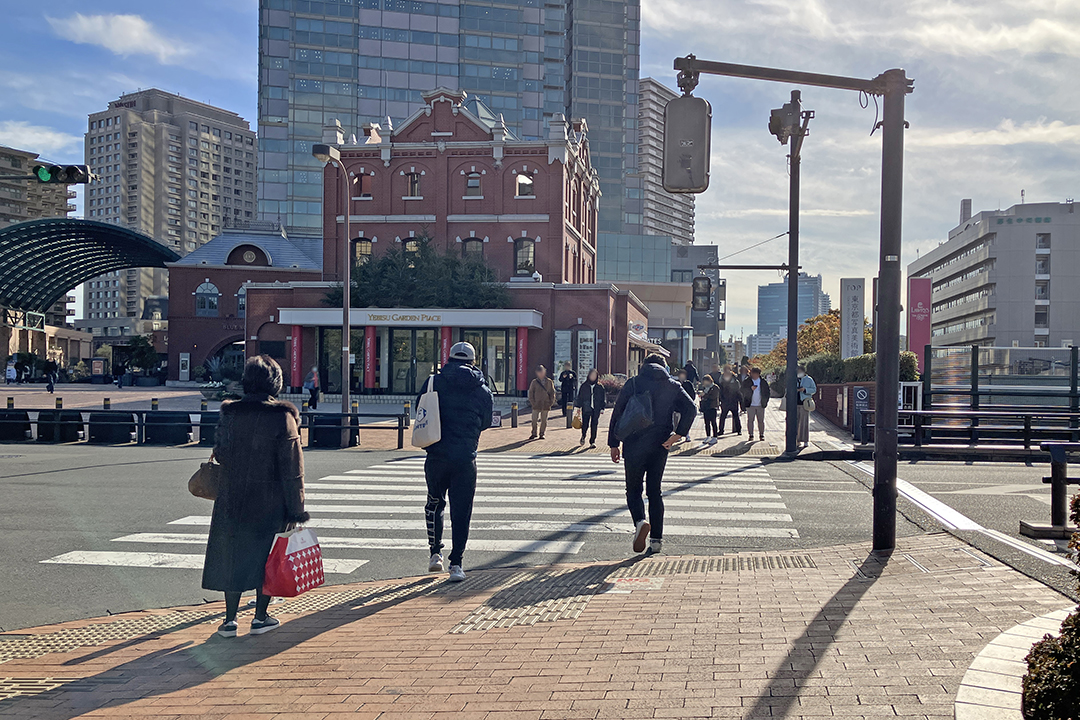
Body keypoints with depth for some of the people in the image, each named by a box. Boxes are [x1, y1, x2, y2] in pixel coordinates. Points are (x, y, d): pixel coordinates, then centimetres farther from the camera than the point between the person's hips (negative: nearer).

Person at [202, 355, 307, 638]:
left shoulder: (230, 413, -3)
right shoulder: (282, 417, -11)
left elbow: (220, 453, 5)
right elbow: (292, 467, -11)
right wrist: (296, 509, -7)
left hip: (232, 499, 2)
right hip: (270, 502, -2)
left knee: (232, 554, 12)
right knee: (265, 554, 12)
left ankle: (230, 620, 14)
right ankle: (260, 617, 17)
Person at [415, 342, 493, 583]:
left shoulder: (434, 382, 0)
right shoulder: (483, 391, 2)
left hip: (437, 456, 1)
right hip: (465, 459, -1)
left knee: (434, 504, 21)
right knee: (461, 511, 4)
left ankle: (435, 552, 18)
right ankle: (456, 564, 3)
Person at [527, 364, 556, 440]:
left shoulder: (549, 382, 4)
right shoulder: (534, 382, 1)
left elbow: (552, 393, 8)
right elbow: (531, 393, 3)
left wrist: (551, 402, -1)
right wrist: (532, 402, -5)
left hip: (546, 405, 1)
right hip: (536, 405, -1)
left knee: (544, 420, 6)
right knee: (534, 419, -1)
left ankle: (542, 434, 15)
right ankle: (534, 434, 10)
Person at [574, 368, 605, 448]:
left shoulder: (600, 387, 7)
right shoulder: (584, 386, 6)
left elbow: (603, 398, 10)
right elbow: (579, 397, 9)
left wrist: (602, 408, 3)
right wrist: (578, 407, 5)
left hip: (596, 409, 0)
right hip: (586, 409, 0)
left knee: (594, 425, -2)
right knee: (585, 424, -5)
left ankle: (592, 442, 7)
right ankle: (583, 436, 25)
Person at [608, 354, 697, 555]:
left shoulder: (633, 383, 3)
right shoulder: (673, 386, 8)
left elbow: (617, 413, 0)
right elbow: (691, 409, -6)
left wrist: (614, 444, 4)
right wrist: (677, 435, -6)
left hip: (634, 446, -2)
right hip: (660, 446, 2)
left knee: (633, 489, 9)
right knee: (654, 491, 12)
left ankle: (640, 521, -20)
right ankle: (656, 539, 9)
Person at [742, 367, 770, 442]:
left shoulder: (763, 382, 6)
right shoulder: (747, 382, 0)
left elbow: (767, 392, 13)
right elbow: (744, 391, -6)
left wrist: (765, 402, 5)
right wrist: (751, 389, -24)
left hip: (760, 405, 1)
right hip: (750, 405, -1)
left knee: (761, 421, 4)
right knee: (750, 420, -1)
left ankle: (761, 435, 11)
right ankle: (750, 435, 6)